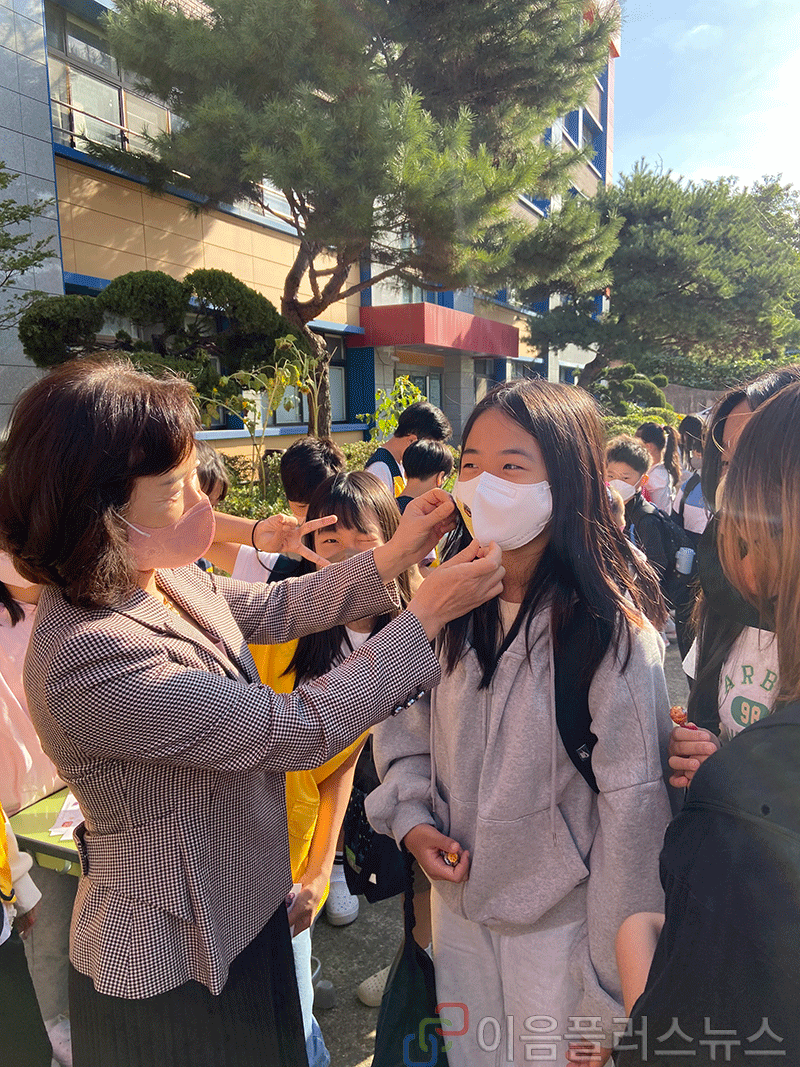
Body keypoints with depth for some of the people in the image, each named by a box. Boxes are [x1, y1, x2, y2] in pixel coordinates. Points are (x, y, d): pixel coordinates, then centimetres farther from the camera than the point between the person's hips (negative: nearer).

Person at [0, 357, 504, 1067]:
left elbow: (273, 608, 4)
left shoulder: (158, 577, -9)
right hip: (173, 967, -7)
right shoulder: (89, 660, -35)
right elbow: (299, 731, -32)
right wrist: (428, 613, -26)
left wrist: (393, 556, -6)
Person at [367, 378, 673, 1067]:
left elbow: (634, 810, -19)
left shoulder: (612, 630, -23)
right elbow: (404, 719, 7)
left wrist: (607, 1001, -13)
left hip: (560, 922, -4)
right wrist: (409, 814, -9)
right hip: (457, 895, 5)